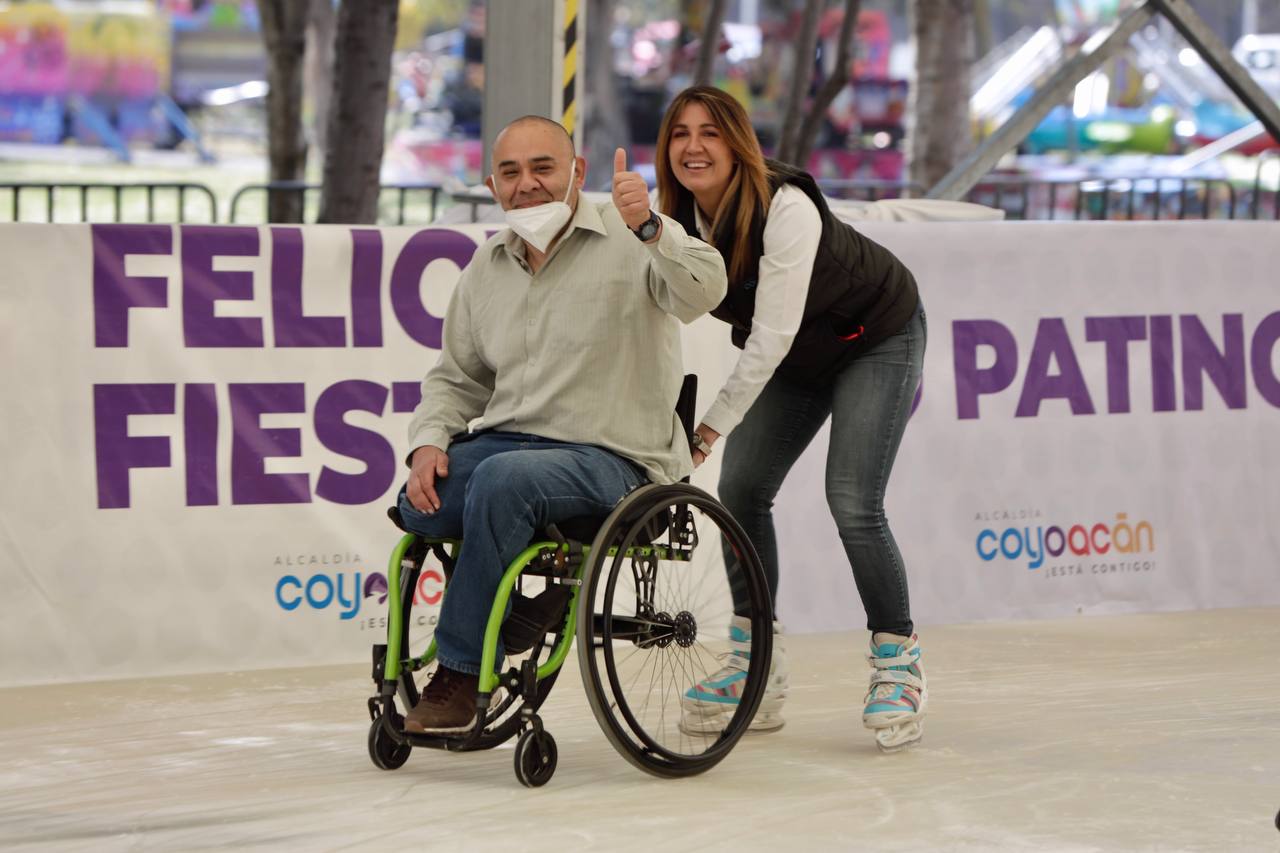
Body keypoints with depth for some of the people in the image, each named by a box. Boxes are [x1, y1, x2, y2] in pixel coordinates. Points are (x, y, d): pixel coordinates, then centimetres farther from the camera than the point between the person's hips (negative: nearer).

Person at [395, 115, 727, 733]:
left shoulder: (632, 241, -3)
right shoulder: (487, 266, 15)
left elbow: (702, 293, -24)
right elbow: (457, 376, 21)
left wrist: (649, 228, -41)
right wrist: (429, 443, 1)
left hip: (611, 456, -5)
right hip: (506, 438, 5)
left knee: (502, 479, -35)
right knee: (420, 504, -25)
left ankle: (460, 675, -24)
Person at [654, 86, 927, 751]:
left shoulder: (785, 209, -34)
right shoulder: (675, 220, -14)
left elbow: (772, 334, -34)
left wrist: (713, 425, -32)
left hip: (878, 337, -7)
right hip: (798, 357, 7)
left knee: (853, 504, -17)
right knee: (739, 488, -4)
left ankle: (898, 664, -1)